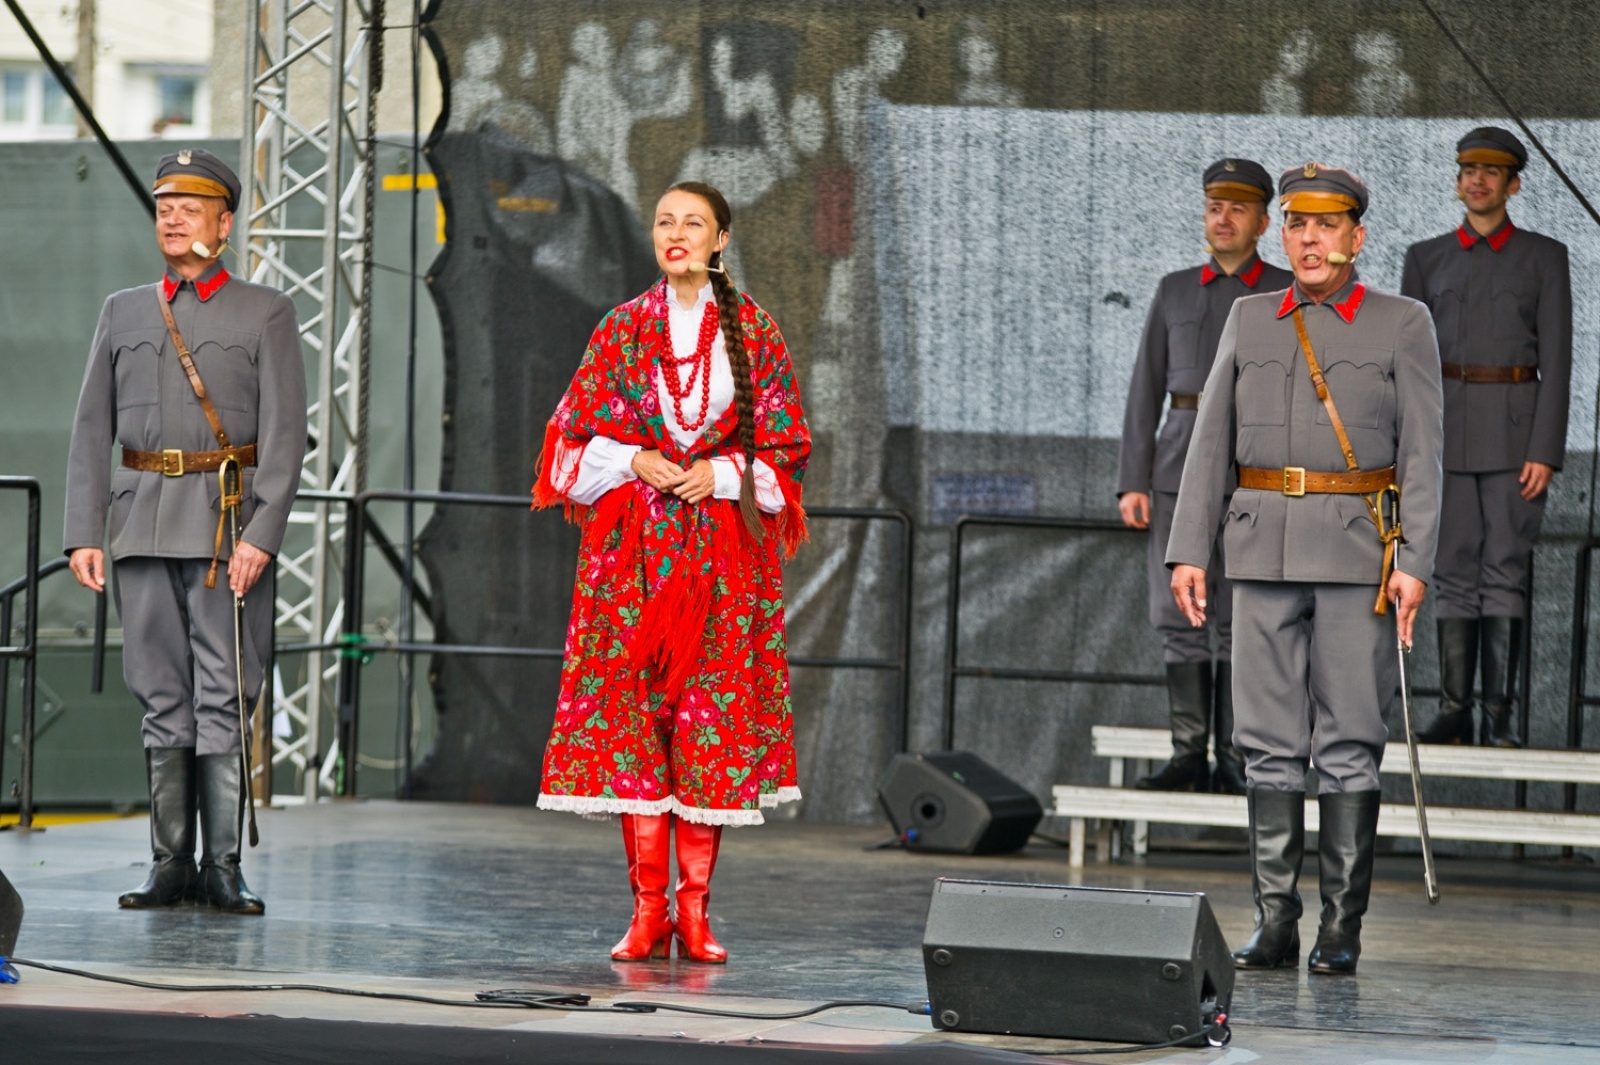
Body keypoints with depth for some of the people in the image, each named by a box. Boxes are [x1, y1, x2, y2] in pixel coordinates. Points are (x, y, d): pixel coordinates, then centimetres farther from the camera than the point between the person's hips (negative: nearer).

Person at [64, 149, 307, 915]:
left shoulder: (265, 313, 4)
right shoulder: (124, 313, 15)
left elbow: (284, 434, -3)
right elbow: (91, 429, 12)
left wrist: (261, 536, -14)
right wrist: (83, 534, 2)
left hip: (228, 528, -3)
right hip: (144, 527, 3)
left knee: (225, 700, -6)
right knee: (162, 701, 4)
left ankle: (223, 866, -4)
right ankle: (171, 864, 7)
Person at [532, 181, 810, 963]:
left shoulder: (754, 333, 6)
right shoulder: (621, 330, 9)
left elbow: (784, 445, 6)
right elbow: (578, 436, 8)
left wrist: (723, 473, -10)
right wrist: (632, 462, -9)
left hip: (724, 544, -1)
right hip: (632, 545, 1)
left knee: (712, 712, -4)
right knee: (633, 710, -5)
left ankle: (695, 907, 0)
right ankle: (648, 907, -1)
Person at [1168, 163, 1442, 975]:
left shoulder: (1403, 326, 2)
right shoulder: (1249, 321, 11)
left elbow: (1421, 452, -3)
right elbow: (1211, 442, 10)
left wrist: (1414, 564, -12)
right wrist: (1188, 550, 2)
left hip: (1358, 553, -3)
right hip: (1264, 551, 3)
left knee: (1349, 746, -2)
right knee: (1268, 742, 2)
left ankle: (1342, 930, 2)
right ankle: (1273, 922, 6)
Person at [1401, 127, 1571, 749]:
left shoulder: (1544, 258, 3)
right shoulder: (1427, 259, 10)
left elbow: (1557, 362, -1)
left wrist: (1545, 453, -9)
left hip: (1515, 432, -2)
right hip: (1445, 428, 2)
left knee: (1505, 572, -4)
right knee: (1454, 570, 2)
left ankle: (1500, 715, -3)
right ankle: (1454, 711, 4)